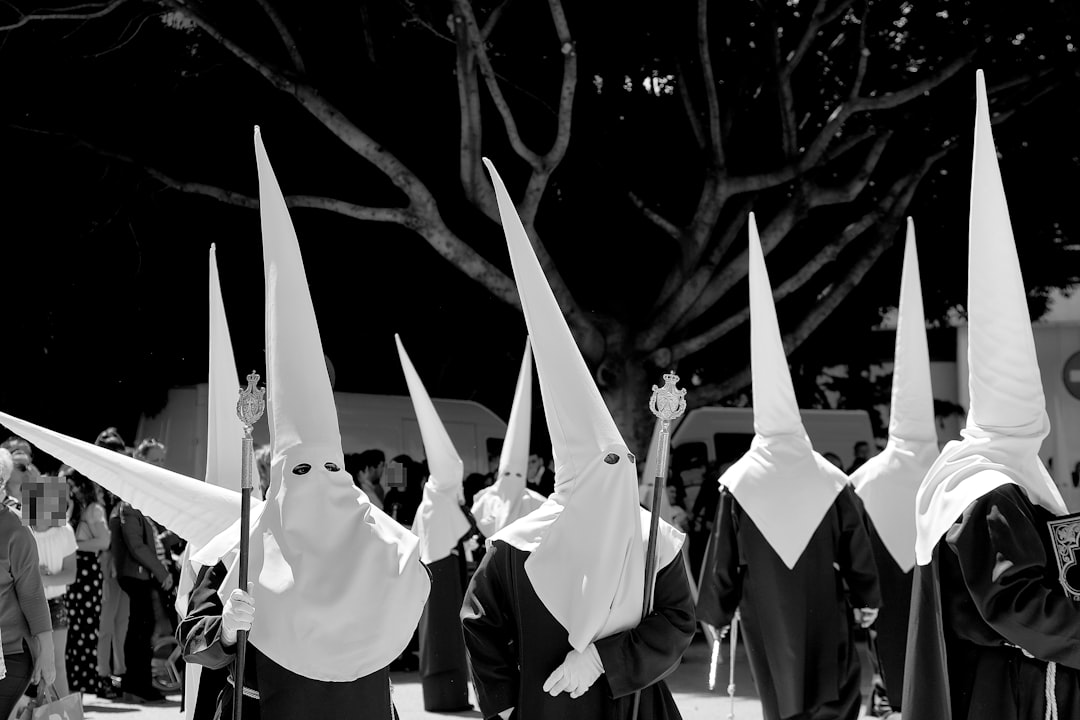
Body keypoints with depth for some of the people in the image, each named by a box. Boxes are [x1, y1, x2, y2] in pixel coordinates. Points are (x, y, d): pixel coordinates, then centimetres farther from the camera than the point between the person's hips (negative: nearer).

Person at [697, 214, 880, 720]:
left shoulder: (738, 483, -8)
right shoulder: (829, 480, -7)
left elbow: (724, 560, -4)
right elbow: (856, 549, 0)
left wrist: (715, 615, 7)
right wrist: (867, 600, 13)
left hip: (766, 620, 1)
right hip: (824, 618, -1)